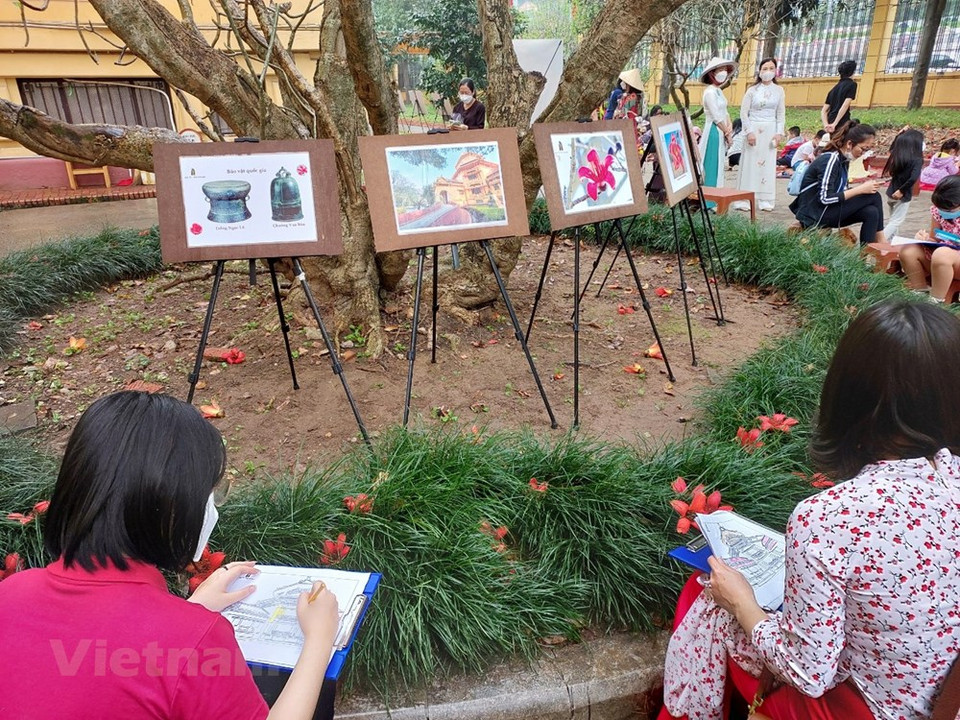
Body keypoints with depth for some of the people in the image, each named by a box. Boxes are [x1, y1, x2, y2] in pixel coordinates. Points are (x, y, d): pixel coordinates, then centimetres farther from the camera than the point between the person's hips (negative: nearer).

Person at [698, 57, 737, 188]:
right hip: (713, 133, -10)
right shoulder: (710, 92, -14)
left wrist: (730, 127, -2)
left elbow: (725, 112, 16)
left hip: (721, 133, 10)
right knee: (711, 167, -7)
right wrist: (727, 133, -7)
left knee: (717, 167, 12)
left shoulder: (718, 91, 15)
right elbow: (716, 117, -16)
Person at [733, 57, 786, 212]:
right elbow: (743, 113, -3)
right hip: (753, 129, -2)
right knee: (750, 163, -2)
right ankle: (743, 200, 1)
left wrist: (779, 132, -3)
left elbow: (781, 114, 7)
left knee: (768, 164, 3)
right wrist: (749, 132, -12)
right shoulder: (752, 90, -1)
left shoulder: (778, 90, 7)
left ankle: (765, 200, 7)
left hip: (770, 131, 3)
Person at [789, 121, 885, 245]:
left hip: (826, 210, 8)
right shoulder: (830, 160, -18)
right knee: (873, 196, -11)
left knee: (871, 212, -14)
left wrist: (863, 186, -3)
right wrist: (860, 189, -18)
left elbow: (840, 191, 15)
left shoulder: (843, 160, 10)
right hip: (814, 215, -8)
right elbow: (825, 198, -24)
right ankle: (879, 242, 2)